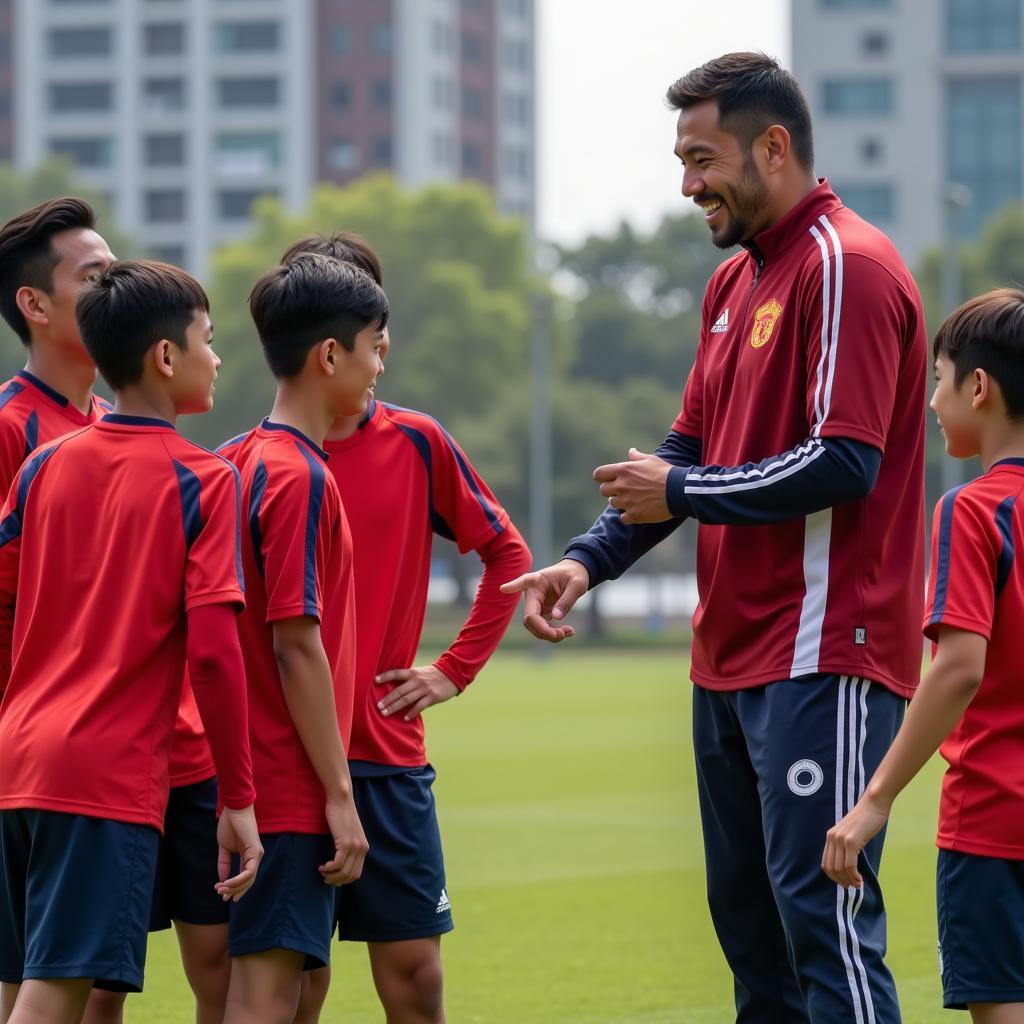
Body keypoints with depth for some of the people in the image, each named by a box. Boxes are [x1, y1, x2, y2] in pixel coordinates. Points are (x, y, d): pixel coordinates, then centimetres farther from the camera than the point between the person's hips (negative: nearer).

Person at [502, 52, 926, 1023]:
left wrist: (682, 494, -10)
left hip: (821, 658, -10)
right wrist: (590, 559, 6)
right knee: (747, 917, 12)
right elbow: (691, 445, 20)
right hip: (730, 657, 10)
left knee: (825, 920, -12)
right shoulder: (732, 283, 17)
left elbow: (845, 462, -20)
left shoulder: (848, 268, -13)